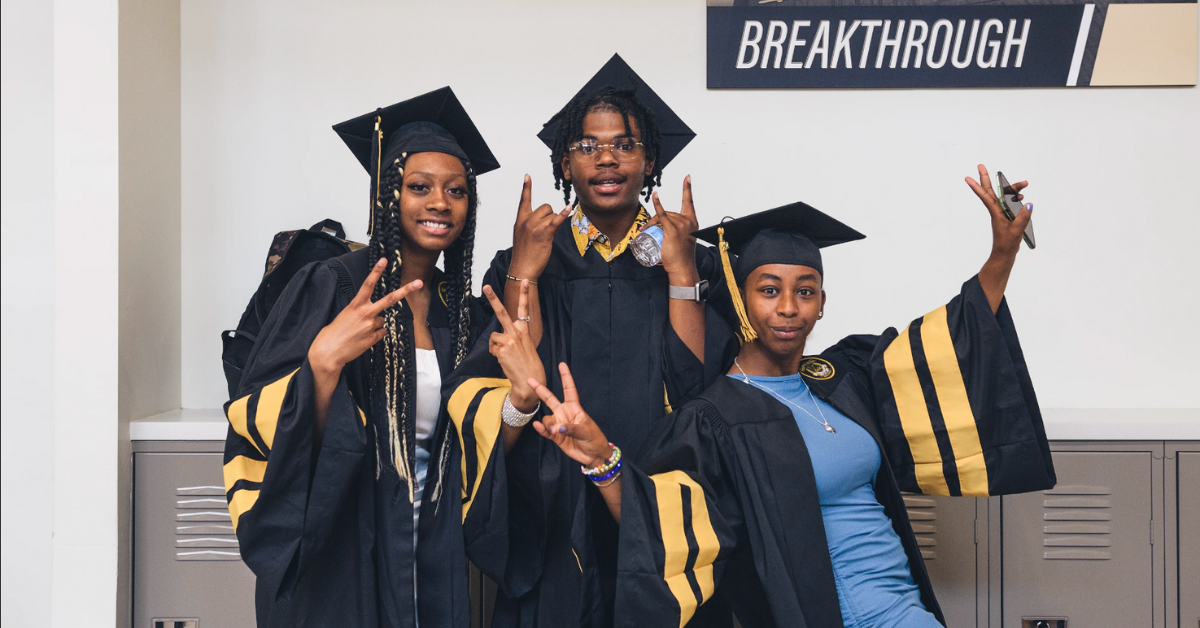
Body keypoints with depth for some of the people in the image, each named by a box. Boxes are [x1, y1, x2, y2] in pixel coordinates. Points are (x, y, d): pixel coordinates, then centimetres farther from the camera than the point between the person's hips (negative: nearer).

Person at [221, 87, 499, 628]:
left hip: (432, 559, 5)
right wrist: (324, 361, -30)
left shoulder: (464, 313, 7)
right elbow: (262, 431, -14)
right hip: (337, 559, -5)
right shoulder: (331, 288, -10)